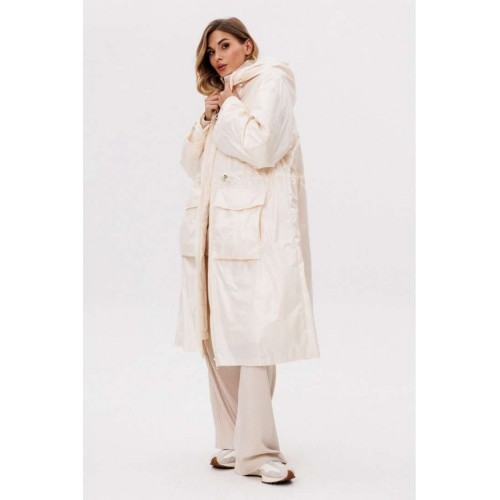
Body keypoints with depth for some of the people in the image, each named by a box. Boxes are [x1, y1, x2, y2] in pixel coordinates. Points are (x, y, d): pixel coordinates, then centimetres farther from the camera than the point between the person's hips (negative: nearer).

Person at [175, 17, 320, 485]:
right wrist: (208, 118, 6)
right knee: (216, 340, 5)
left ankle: (256, 451, -7)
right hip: (212, 231, 8)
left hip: (254, 231, -8)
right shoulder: (221, 96, 25)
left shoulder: (270, 82, 2)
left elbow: (260, 147, -13)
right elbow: (192, 163, 20)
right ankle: (233, 444, 12)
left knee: (252, 339, -11)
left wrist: (229, 107, -2)